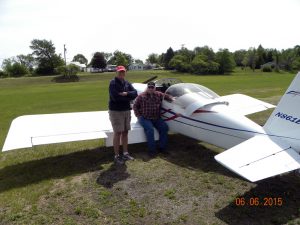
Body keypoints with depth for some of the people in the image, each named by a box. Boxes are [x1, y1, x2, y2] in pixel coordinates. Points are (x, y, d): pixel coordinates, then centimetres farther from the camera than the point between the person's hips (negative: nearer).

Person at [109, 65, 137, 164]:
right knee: (117, 133, -2)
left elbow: (135, 93, -2)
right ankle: (117, 156, 8)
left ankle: (125, 153, 23)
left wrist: (126, 94, -20)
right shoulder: (113, 83, -9)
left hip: (127, 110, 6)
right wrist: (128, 97, -10)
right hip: (116, 111, -6)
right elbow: (115, 97, -22)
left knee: (125, 132, 12)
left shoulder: (127, 83, 11)